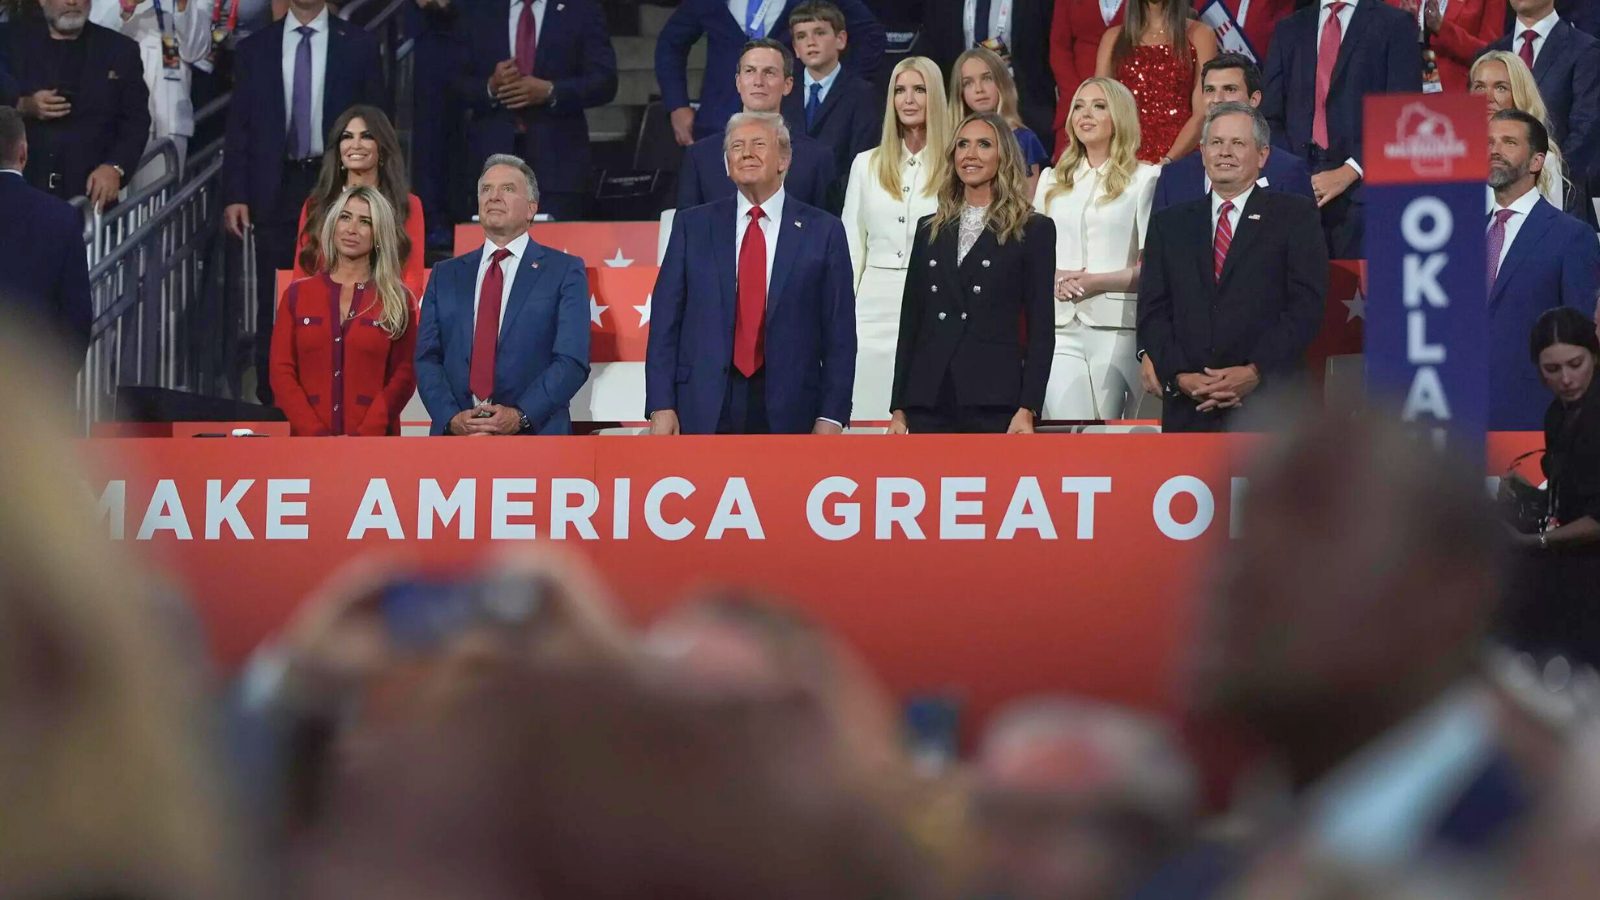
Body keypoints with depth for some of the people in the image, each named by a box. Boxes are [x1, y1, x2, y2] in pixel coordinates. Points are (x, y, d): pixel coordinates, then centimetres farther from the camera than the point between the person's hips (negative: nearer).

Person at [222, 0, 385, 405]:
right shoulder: (254, 49, 7)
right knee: (274, 303, 2)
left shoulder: (358, 46, 4)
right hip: (277, 189, 1)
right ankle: (271, 402, 6)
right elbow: (239, 126, 7)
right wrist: (234, 195, -2)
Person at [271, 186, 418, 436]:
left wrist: (363, 437, -14)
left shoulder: (398, 300, 5)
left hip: (374, 444, -1)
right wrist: (317, 434, -10)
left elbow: (403, 377, -1)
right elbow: (281, 371, 4)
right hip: (309, 444, 1)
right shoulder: (297, 295, 9)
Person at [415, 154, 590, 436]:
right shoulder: (446, 276, 16)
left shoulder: (564, 272, 5)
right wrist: (451, 418, -10)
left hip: (534, 435, -3)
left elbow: (572, 360, -4)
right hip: (455, 439, 3)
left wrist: (520, 416, -17)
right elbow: (427, 359, 8)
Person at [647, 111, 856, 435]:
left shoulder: (822, 232, 6)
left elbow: (839, 333, 4)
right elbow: (665, 321, 7)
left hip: (787, 410, -1)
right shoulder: (693, 226, 10)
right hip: (705, 408, 1)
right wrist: (661, 406, -2)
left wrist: (832, 416, -3)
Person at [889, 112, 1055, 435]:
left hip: (994, 399, -4)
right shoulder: (931, 230, 17)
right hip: (929, 400, 4)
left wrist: (1028, 409, -9)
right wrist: (899, 407, 9)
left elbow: (1041, 327, 0)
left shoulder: (1033, 230, 5)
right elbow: (910, 321, 16)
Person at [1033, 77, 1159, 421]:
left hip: (1116, 326, -3)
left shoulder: (1144, 179, 4)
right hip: (1059, 325, 3)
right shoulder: (1052, 181, 19)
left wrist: (1099, 282, -16)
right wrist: (1054, 279, -3)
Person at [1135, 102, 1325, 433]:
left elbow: (1306, 306, -1)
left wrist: (1255, 373, -13)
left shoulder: (1295, 216, 8)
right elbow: (1152, 312, 11)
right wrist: (1179, 376, -7)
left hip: (1270, 407, -2)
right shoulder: (1169, 224, 18)